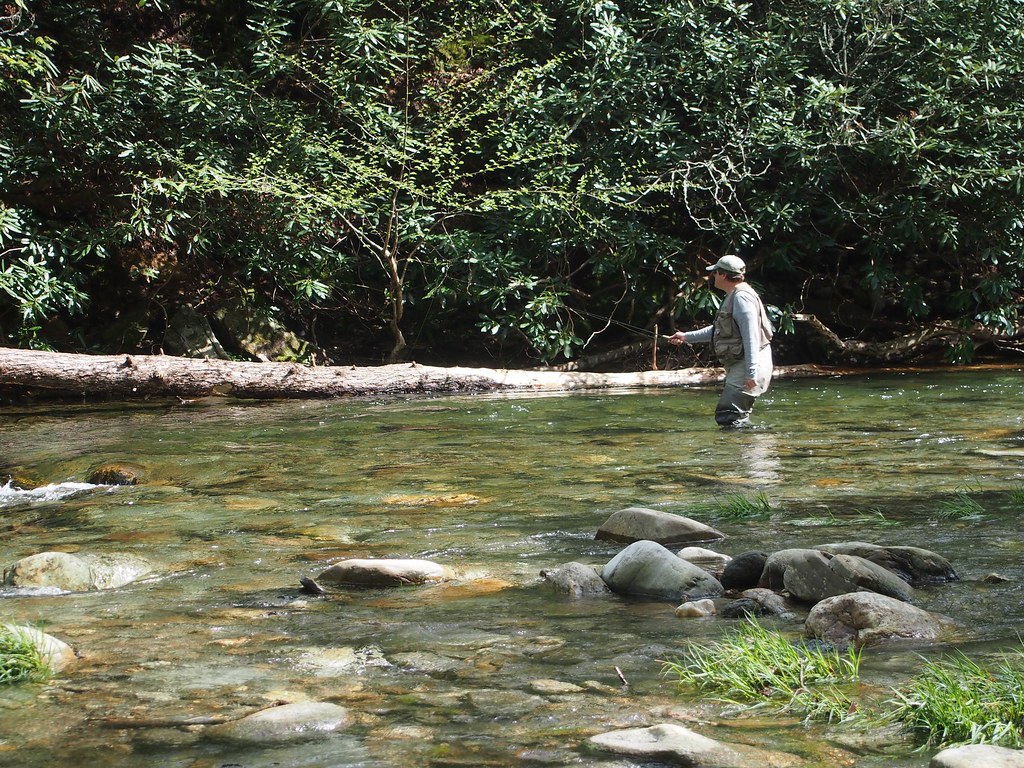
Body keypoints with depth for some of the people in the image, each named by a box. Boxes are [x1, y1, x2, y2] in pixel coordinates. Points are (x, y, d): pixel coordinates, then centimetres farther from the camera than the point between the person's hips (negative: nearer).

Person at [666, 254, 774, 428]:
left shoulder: (742, 297, -15)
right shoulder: (732, 297, 20)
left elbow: (751, 336, -22)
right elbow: (717, 330, 31)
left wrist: (751, 372, -26)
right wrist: (686, 337, 30)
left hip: (749, 365, -11)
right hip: (739, 366, 11)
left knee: (727, 416, -15)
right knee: (738, 416, 14)